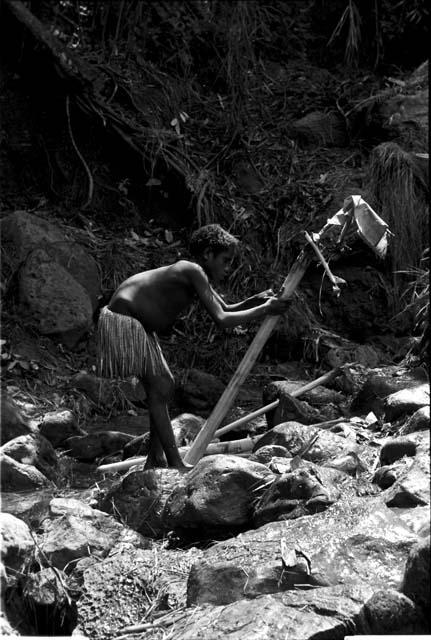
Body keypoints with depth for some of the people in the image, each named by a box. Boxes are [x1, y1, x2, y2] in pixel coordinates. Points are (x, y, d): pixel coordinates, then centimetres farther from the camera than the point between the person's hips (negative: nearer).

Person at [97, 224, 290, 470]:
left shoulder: (198, 277, 10)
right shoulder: (193, 272, -19)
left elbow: (226, 309, 17)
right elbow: (222, 319, -24)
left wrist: (257, 300, 0)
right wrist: (265, 310, -17)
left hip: (140, 326, 11)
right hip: (123, 321, -11)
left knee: (163, 386, 12)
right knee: (160, 389, -11)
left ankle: (155, 459, 18)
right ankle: (176, 465, -8)